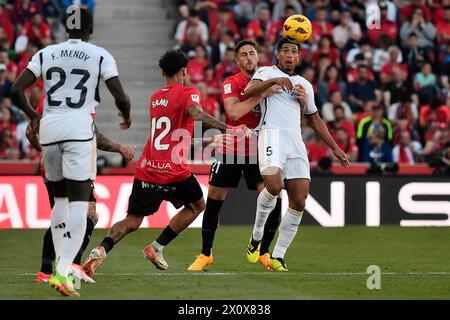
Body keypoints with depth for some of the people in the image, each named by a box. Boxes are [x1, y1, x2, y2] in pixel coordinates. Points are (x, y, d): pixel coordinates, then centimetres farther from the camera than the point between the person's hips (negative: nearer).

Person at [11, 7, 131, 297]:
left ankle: (61, 267, 15)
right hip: (79, 130, -4)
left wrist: (32, 116, 24)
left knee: (61, 199, 18)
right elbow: (120, 97, -3)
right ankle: (63, 271, -20)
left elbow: (17, 89, 6)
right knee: (79, 204, -6)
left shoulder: (46, 54, 10)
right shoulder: (100, 56, 3)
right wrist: (126, 116, 20)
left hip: (49, 130, 4)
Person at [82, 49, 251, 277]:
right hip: (172, 170, -5)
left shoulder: (156, 97, 20)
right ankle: (157, 248, 14)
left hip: (146, 168, 5)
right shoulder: (188, 93, -2)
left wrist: (210, 140, 37)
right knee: (197, 205, 21)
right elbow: (197, 114, -26)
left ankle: (101, 250, -22)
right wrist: (229, 129, -31)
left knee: (132, 221, 6)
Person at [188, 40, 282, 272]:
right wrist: (262, 94, -30)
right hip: (231, 149, -2)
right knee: (214, 201, -1)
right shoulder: (231, 83, -8)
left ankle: (263, 252, 5)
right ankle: (205, 254, 14)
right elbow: (233, 112, -25)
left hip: (259, 150, 2)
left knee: (274, 199, -12)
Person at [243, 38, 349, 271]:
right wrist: (274, 81, -19)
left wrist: (335, 148, 33)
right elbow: (248, 92, -6)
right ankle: (256, 236, -8)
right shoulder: (267, 72, 13)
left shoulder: (305, 85, 29)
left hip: (295, 140, 6)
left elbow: (314, 120, 36)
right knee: (274, 185, -30)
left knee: (299, 202, -7)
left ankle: (278, 256, 1)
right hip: (272, 134, -5)